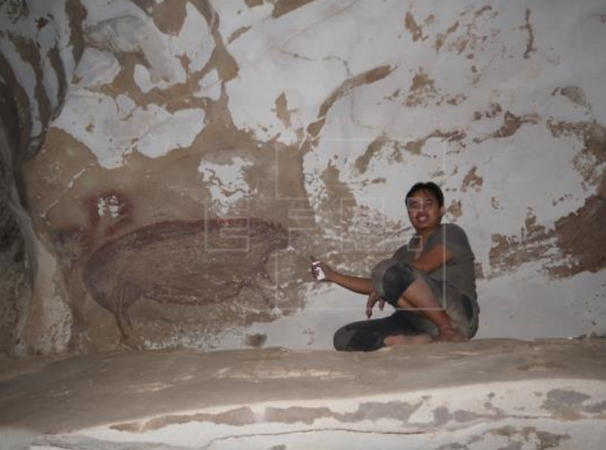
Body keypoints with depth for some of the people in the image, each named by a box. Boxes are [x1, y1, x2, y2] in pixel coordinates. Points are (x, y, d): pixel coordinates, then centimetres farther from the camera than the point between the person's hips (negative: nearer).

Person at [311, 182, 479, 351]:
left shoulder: (450, 233, 8)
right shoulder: (405, 252, 27)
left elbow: (422, 268, -9)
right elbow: (376, 285, 26)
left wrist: (381, 290, -1)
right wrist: (333, 276, 21)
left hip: (457, 315, -7)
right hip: (418, 323, 7)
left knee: (388, 270, -27)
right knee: (344, 338, -13)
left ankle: (449, 329, -23)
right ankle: (425, 341, -31)